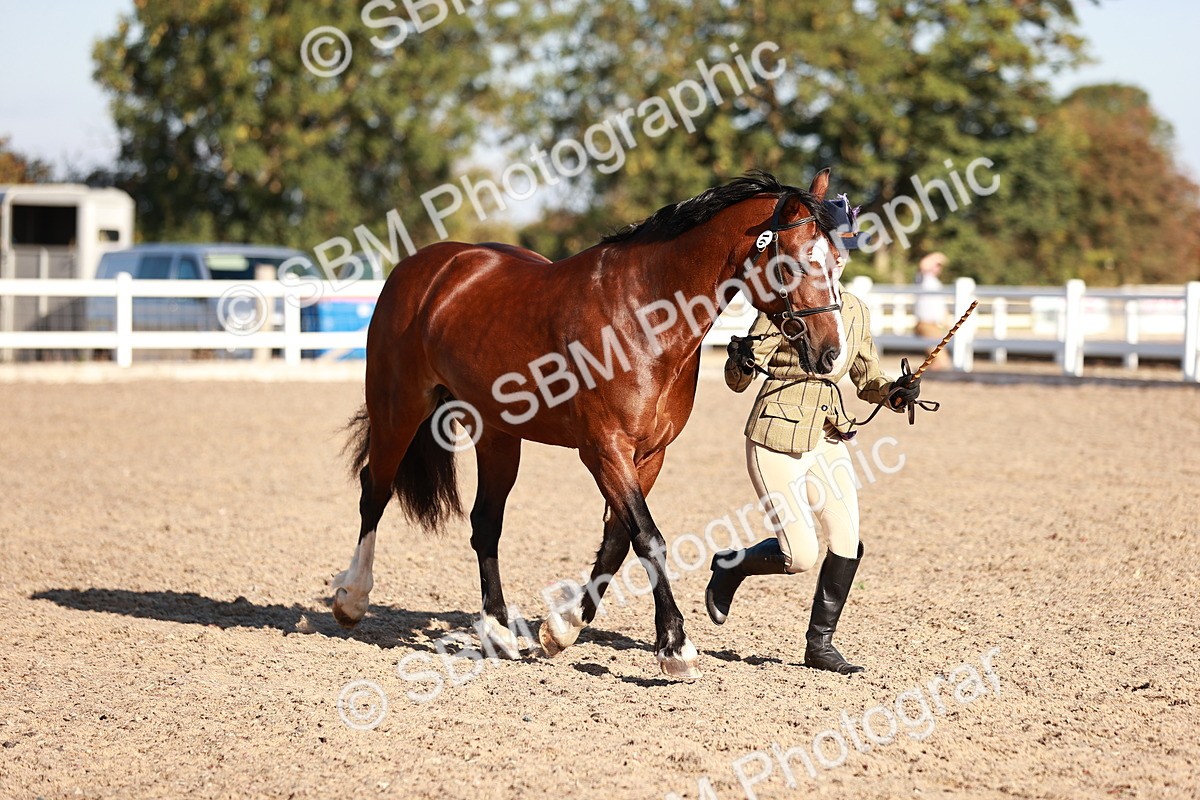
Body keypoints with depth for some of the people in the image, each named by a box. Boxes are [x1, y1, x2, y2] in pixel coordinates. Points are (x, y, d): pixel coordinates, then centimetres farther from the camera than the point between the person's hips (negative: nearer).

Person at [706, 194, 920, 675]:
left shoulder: (854, 311, 8)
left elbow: (867, 379, 18)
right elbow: (738, 381, -11)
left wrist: (895, 393, -3)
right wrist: (741, 362, -33)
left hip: (828, 440, 6)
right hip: (778, 437, -6)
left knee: (847, 537, -9)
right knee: (801, 557, -8)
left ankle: (820, 645, 5)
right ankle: (730, 566, 22)